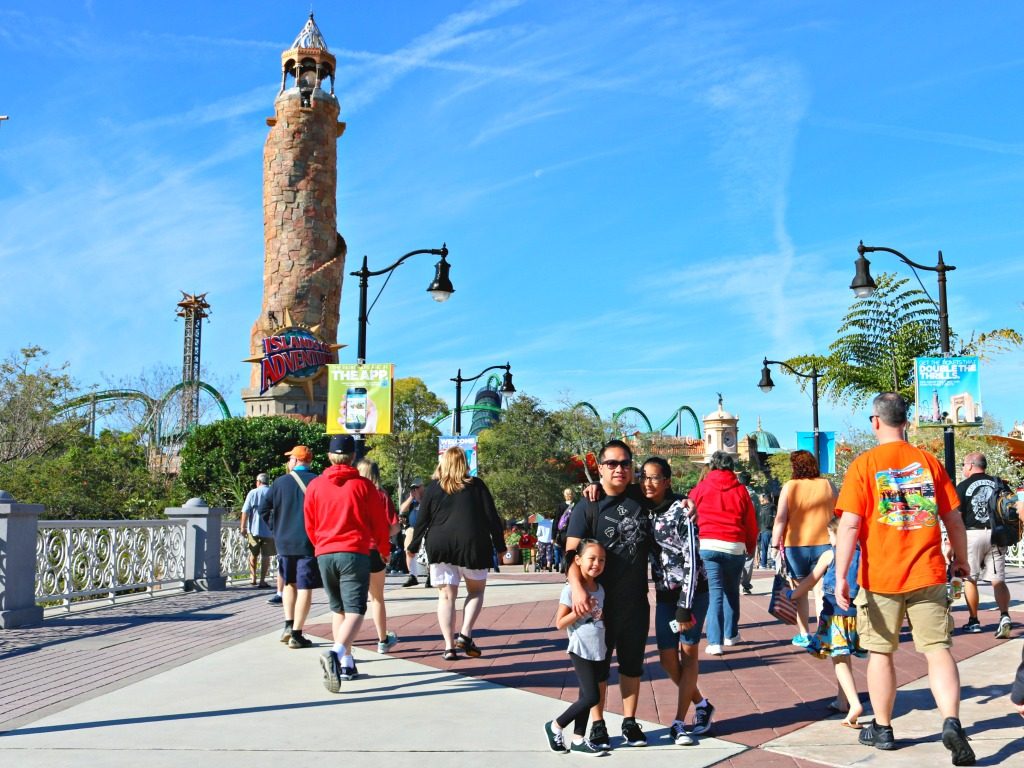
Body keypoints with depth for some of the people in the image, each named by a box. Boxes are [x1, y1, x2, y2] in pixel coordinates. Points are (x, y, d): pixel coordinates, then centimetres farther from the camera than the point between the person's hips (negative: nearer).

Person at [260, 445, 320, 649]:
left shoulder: (280, 482, 1)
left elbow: (264, 509, 1)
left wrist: (277, 528, 11)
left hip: (284, 542, 3)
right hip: (309, 543, -3)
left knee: (289, 583, 21)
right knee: (305, 587, 0)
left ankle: (289, 625, 14)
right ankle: (297, 634, -1)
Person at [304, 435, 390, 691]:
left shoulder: (315, 485, 4)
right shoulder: (364, 485, -2)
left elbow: (309, 525, 11)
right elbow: (380, 523, 3)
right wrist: (384, 550, 21)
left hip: (324, 555, 3)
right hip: (355, 554, -3)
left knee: (337, 610, 16)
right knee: (355, 610, -6)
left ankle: (346, 663, 17)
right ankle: (335, 653, -30)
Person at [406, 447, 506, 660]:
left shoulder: (433, 488, 5)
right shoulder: (476, 486, 3)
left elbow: (422, 521, 6)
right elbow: (492, 517, 1)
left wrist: (413, 547, 16)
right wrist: (500, 545, 8)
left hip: (439, 547, 1)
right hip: (472, 545, -1)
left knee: (446, 596, 6)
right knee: (476, 590, 16)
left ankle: (449, 646, -2)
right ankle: (465, 635, 0)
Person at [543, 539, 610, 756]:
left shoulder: (600, 589, 9)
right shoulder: (571, 589, -13)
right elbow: (559, 623, -13)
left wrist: (603, 614, 2)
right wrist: (581, 610, -23)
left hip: (598, 650, 7)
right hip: (581, 650, -7)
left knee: (586, 696, 10)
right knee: (592, 696, -10)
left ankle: (578, 740, 19)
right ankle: (555, 726, 7)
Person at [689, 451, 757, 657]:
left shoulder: (701, 488, 4)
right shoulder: (740, 490, 6)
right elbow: (751, 524, 8)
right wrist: (750, 548, 23)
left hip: (708, 546, -1)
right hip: (735, 547, 1)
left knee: (715, 593, -1)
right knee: (731, 591, 19)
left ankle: (715, 642, -8)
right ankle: (731, 634, 26)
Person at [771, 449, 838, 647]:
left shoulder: (790, 487, -6)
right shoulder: (828, 485, 2)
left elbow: (780, 519, -8)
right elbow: (837, 515, 13)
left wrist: (775, 544, -2)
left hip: (795, 546, -2)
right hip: (824, 543, 2)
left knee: (800, 591, 7)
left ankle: (804, 634, 8)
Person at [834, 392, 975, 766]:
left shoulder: (864, 465, -5)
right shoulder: (928, 462, 4)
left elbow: (850, 525, -12)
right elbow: (954, 518, 9)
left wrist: (840, 576, -11)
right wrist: (960, 559, 24)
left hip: (881, 577, -2)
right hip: (928, 574, 2)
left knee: (880, 652, 11)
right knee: (938, 648, 3)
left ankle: (882, 729, 21)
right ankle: (952, 722, -15)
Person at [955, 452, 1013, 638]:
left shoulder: (963, 486, -3)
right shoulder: (998, 483, 9)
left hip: (972, 534, -3)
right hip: (996, 534, 4)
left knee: (970, 579, 8)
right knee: (998, 580, 5)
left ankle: (973, 621, 14)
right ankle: (1004, 616, -14)